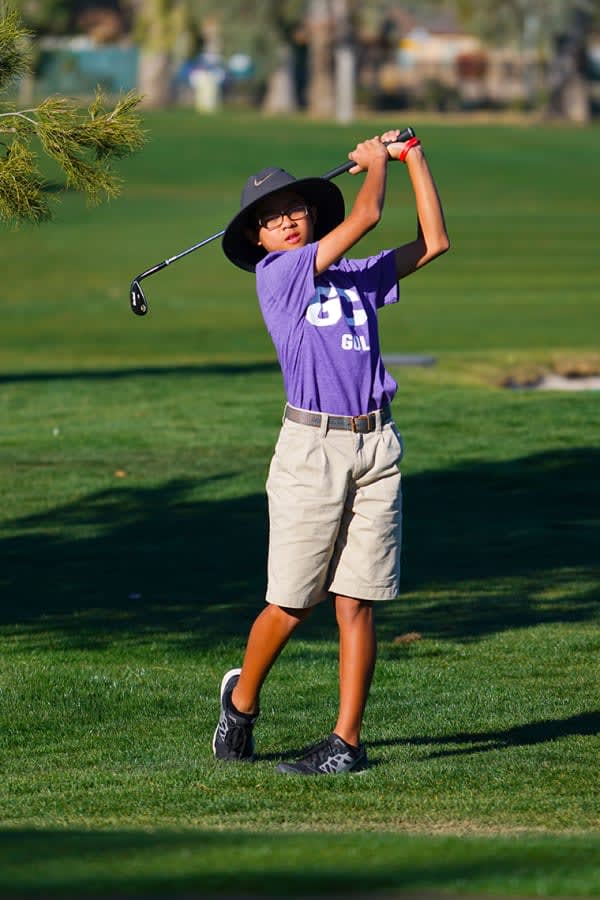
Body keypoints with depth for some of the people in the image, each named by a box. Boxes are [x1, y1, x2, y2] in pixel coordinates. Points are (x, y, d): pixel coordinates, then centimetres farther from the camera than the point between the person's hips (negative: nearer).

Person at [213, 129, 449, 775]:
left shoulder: (355, 277, 16)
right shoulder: (275, 275, 0)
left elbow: (432, 242, 16)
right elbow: (364, 216, -6)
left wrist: (412, 157, 19)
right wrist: (374, 162, 12)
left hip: (376, 447, 4)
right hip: (311, 448, -4)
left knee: (356, 601, 1)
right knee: (292, 603, -1)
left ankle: (346, 741, 5)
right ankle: (242, 698, 25)